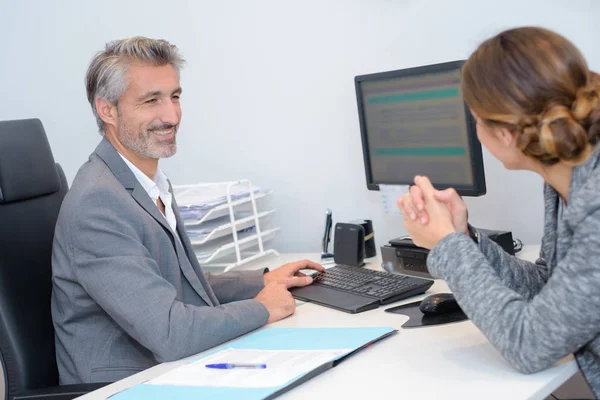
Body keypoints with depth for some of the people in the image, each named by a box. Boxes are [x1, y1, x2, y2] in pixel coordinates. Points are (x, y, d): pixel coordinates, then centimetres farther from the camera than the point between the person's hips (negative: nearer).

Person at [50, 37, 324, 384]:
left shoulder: (152, 184, 7)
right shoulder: (97, 203, -22)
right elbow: (169, 334, -26)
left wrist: (264, 280, 9)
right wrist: (262, 308, -13)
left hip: (170, 369, 8)